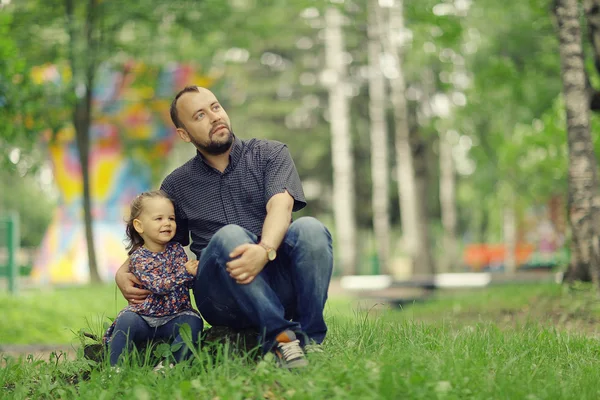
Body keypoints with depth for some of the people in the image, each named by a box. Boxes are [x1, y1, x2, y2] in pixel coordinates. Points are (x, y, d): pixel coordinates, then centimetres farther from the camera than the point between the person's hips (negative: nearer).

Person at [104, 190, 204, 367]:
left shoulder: (177, 250, 6)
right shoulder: (138, 258, -7)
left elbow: (188, 282, -1)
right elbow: (157, 285, -20)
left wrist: (195, 271, -24)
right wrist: (185, 273, -28)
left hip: (174, 317, 3)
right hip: (144, 317, -3)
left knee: (193, 321, -27)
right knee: (126, 319, -32)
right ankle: (116, 367, -25)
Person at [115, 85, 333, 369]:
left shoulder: (270, 154, 10)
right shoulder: (177, 186, 17)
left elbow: (280, 206, -9)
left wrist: (265, 250, -31)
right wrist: (123, 273, 4)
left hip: (280, 283, 0)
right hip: (223, 300, 0)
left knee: (309, 228, -30)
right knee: (229, 235, -32)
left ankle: (310, 339, -32)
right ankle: (279, 335, -43)